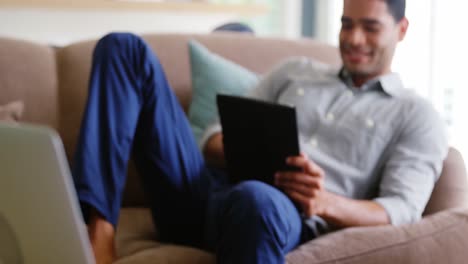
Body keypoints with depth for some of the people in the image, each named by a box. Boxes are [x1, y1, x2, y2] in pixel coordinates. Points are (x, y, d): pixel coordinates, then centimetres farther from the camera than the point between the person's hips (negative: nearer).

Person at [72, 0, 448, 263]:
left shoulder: (417, 116, 16)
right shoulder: (295, 71, 29)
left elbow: (401, 211, 1)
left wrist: (327, 203, -21)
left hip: (286, 215, -5)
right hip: (205, 194, 6)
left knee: (257, 198, -46)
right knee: (125, 48, -8)